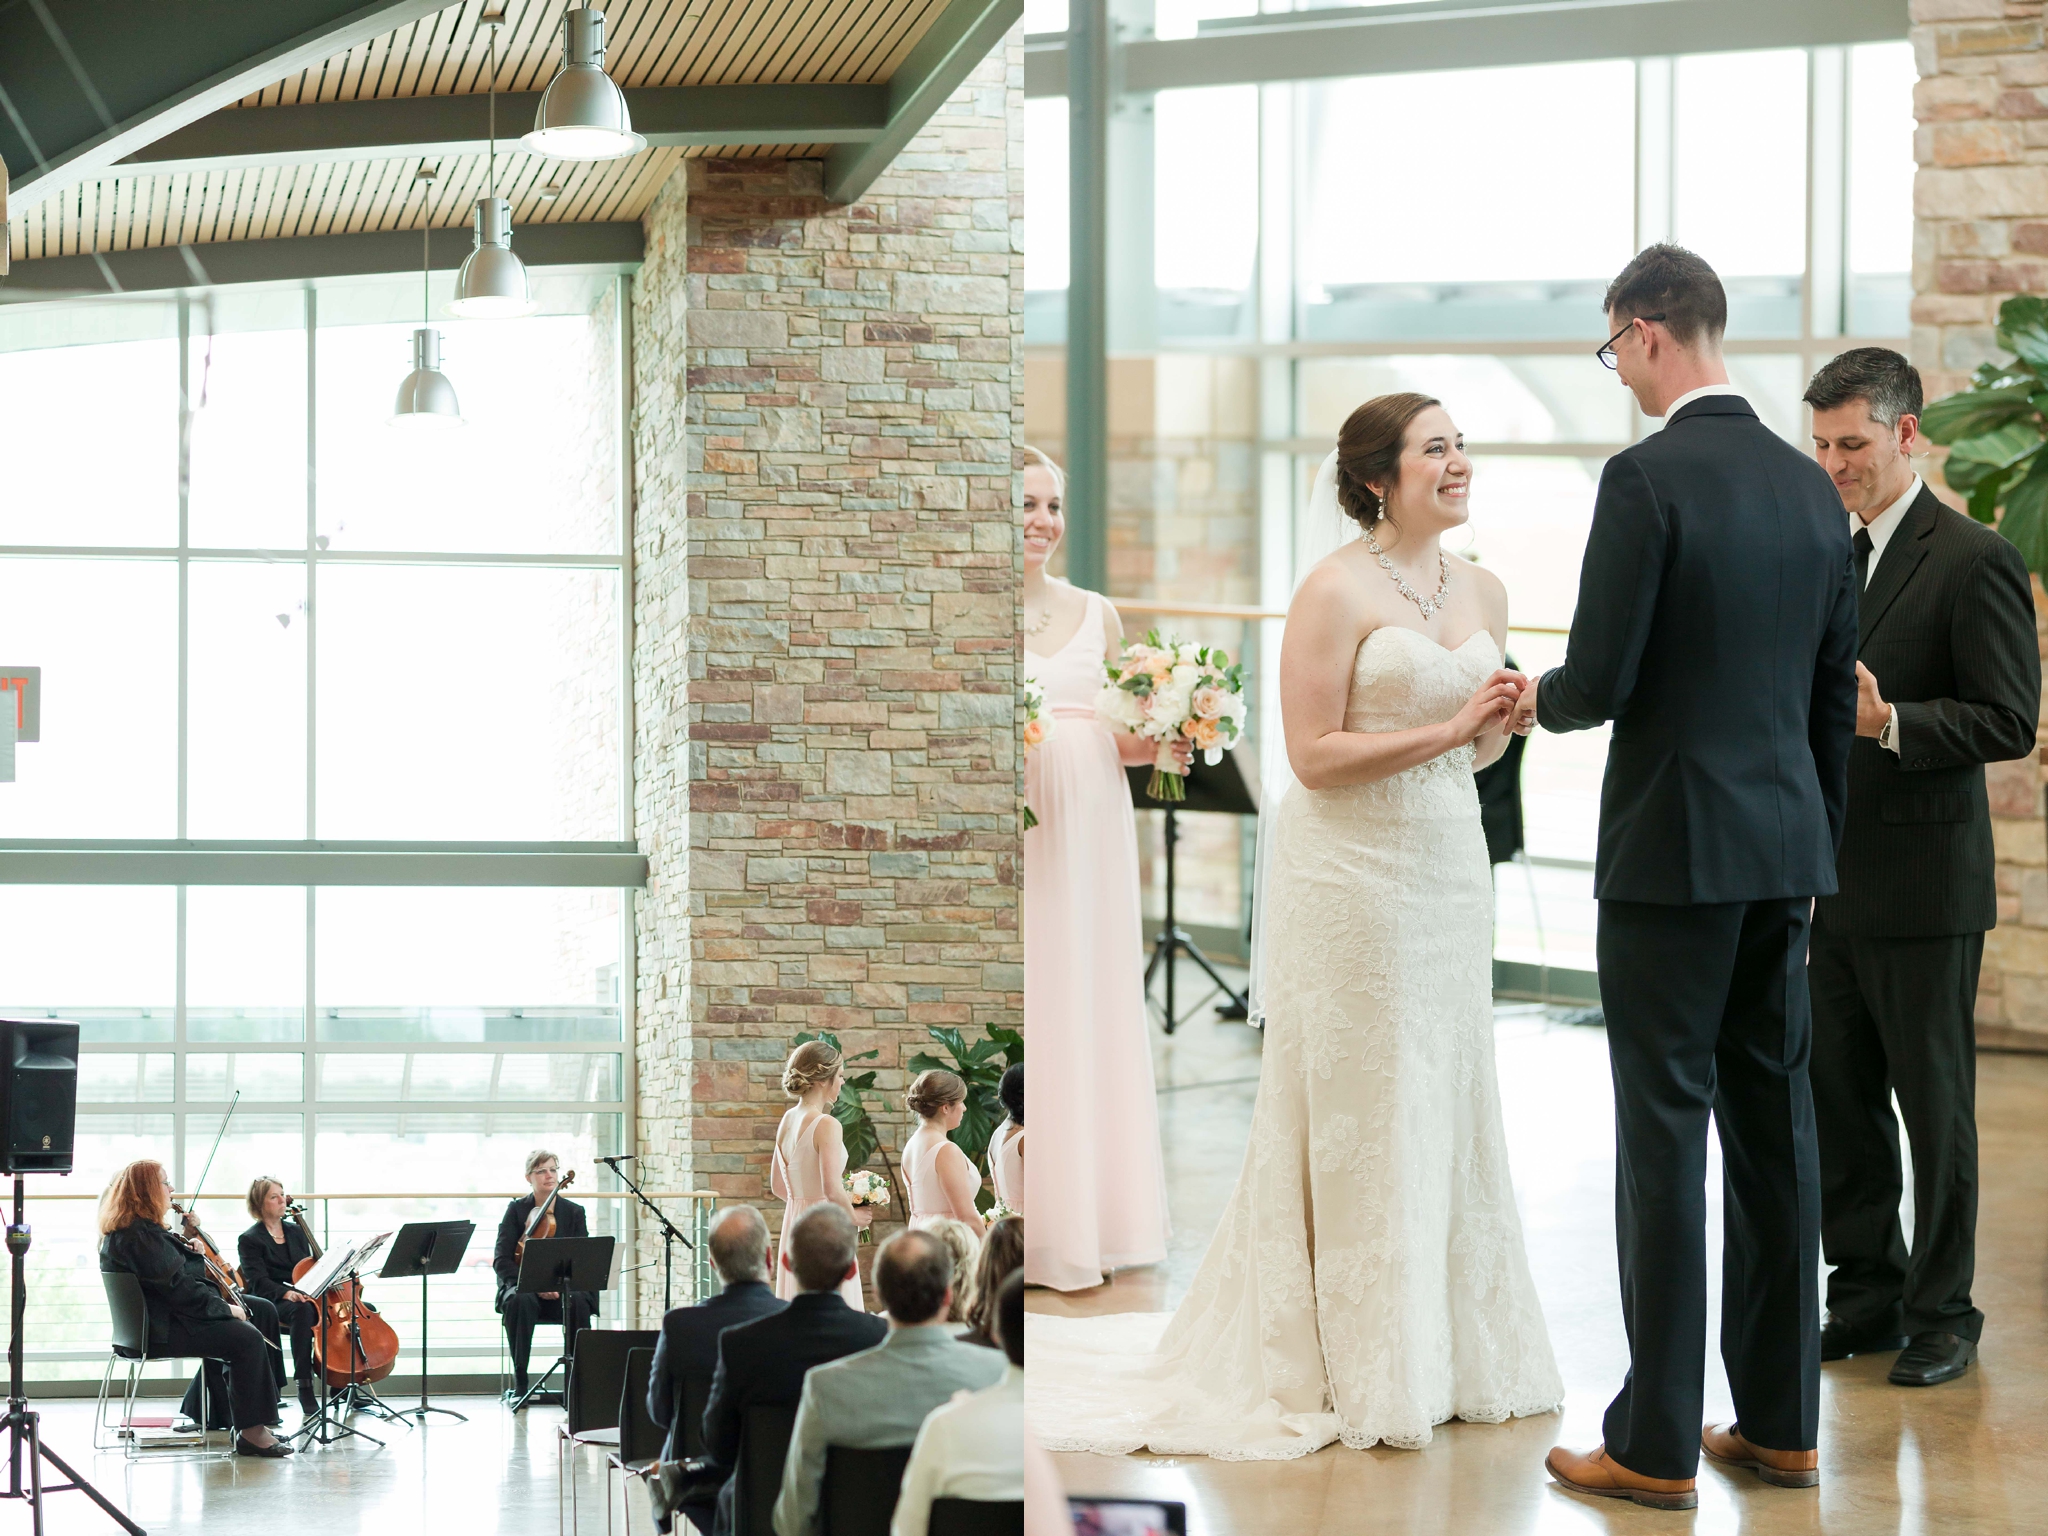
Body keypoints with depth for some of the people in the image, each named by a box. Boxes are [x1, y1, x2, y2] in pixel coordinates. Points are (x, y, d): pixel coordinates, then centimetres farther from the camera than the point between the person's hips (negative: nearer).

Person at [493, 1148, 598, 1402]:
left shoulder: (574, 1212, 7)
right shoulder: (516, 1210, 3)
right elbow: (501, 1261, -5)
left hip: (562, 1289, 1)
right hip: (522, 1285, -1)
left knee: (578, 1301, -35)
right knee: (520, 1301, -38)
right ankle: (519, 1383, -30)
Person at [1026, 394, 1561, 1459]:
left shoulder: (1484, 592, 10)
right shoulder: (1337, 590, -12)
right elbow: (1314, 755, -16)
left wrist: (1502, 720, -3)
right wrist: (1448, 729, -19)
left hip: (1449, 866, 7)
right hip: (1354, 875, -7)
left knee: (1447, 1103, 10)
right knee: (1358, 1118, -1)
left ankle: (1444, 1348, 19)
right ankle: (1355, 1370, 7)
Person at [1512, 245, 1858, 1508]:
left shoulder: (1647, 478, -14)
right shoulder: (1810, 485, 9)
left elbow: (1601, 680, -16)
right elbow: (1837, 693, 14)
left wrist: (1540, 702, 7)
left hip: (1675, 849, -7)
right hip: (1786, 850, 7)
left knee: (1666, 1134, -3)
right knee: (1775, 1125, 11)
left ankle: (1657, 1448, 0)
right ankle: (1782, 1422, 18)